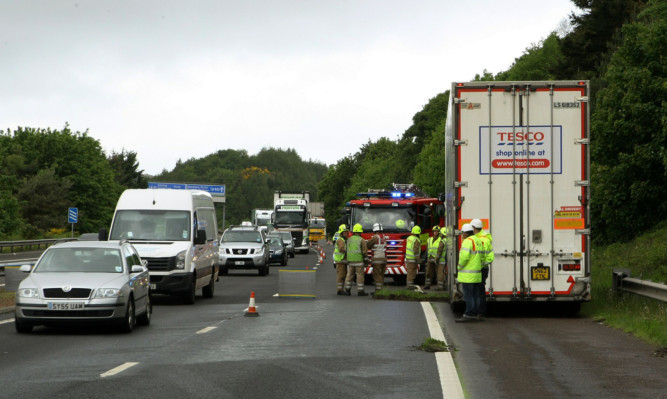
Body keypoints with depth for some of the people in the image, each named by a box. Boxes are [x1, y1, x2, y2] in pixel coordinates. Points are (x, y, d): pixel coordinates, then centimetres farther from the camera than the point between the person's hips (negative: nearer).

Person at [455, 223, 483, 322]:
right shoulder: (479, 241, 14)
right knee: (475, 295, 11)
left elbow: (464, 256, -23)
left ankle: (468, 315, -8)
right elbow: (481, 256, 12)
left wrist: (459, 267, -9)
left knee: (468, 295, -8)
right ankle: (474, 314, 13)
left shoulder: (468, 241, -14)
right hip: (477, 273, 9)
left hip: (468, 275, -9)